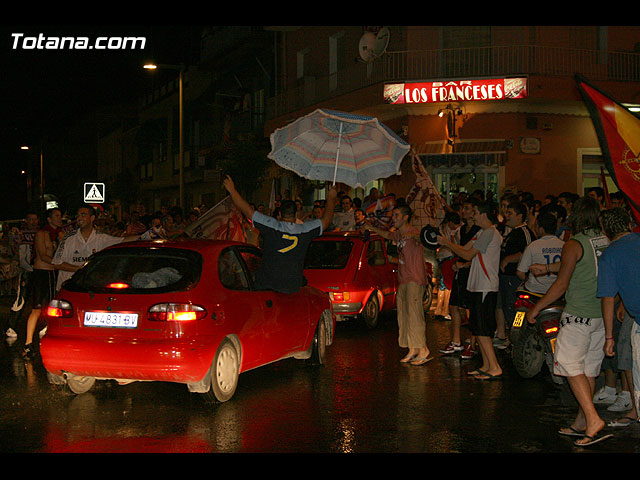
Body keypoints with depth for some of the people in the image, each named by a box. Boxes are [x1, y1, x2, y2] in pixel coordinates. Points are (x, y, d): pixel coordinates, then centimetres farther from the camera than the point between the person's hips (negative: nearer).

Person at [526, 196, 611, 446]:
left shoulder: (574, 244, -13)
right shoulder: (605, 241, 7)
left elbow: (562, 284, -14)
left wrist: (535, 308, -5)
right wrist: (546, 267, 34)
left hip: (578, 314, -7)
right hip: (601, 314, 7)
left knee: (571, 366, -2)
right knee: (589, 369, 12)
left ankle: (593, 418, -14)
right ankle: (581, 422, 19)